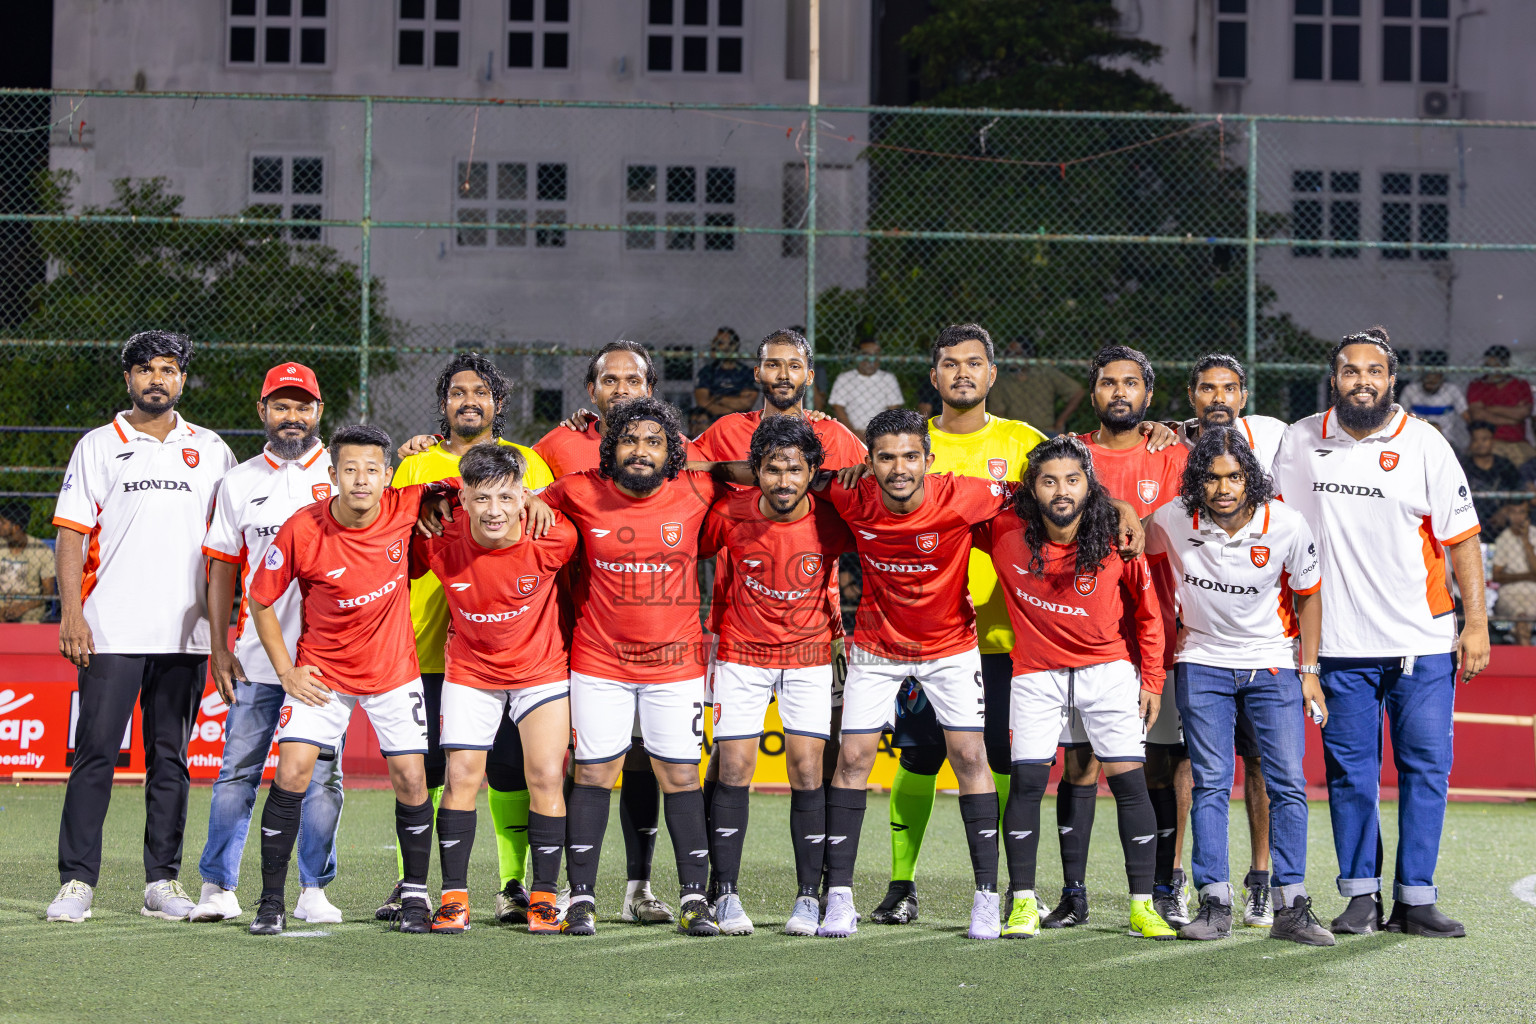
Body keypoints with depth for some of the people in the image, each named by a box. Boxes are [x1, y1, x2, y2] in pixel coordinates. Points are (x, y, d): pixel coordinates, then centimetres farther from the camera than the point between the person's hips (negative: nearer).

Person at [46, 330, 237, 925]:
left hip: (185, 633, 2)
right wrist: (71, 613, -8)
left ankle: (163, 881, 9)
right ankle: (77, 881, -4)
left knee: (171, 758, 5)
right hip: (111, 631, -2)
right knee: (95, 753, -6)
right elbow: (71, 535, 2)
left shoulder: (210, 450, 12)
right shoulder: (97, 447, 7)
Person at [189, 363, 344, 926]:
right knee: (237, 770, 0)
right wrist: (219, 646, 5)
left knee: (321, 775, 1)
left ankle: (313, 890, 8)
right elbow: (222, 568, 11)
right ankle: (218, 887, 7)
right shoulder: (239, 482, 10)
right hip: (257, 651, 1)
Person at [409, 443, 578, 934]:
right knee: (461, 775, -4)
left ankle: (544, 896, 6)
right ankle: (454, 896, 5)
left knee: (546, 777, -6)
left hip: (542, 668, -1)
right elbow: (401, 572, 0)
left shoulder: (552, 539, -24)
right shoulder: (440, 540, -22)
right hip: (470, 669, 1)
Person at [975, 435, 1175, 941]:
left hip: (1108, 670, 0)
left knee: (1129, 780, -5)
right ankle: (1023, 902, 2)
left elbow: (1147, 613, 1)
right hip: (1036, 674, 1)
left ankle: (1143, 905, 1)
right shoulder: (1006, 533, -12)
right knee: (1026, 781, -7)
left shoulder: (1116, 543, -12)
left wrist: (1151, 681, 1)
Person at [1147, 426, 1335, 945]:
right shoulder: (1171, 521, -14)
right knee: (1210, 784, -3)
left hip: (1273, 662, 0)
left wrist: (1309, 671, -1)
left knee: (1287, 783, -7)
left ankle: (1291, 907, -4)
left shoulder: (1287, 526, -15)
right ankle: (1215, 904, 0)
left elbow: (1308, 595, 0)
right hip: (1203, 663, 0)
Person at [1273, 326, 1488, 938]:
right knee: (1350, 772, 3)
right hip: (1340, 643, 1)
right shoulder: (1300, 441, 5)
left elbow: (1461, 537, 0)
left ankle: (1415, 899, 3)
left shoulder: (1424, 444, -2)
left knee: (1425, 767, -2)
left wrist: (1476, 623, -6)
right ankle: (1360, 895, 10)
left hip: (1423, 643, -1)